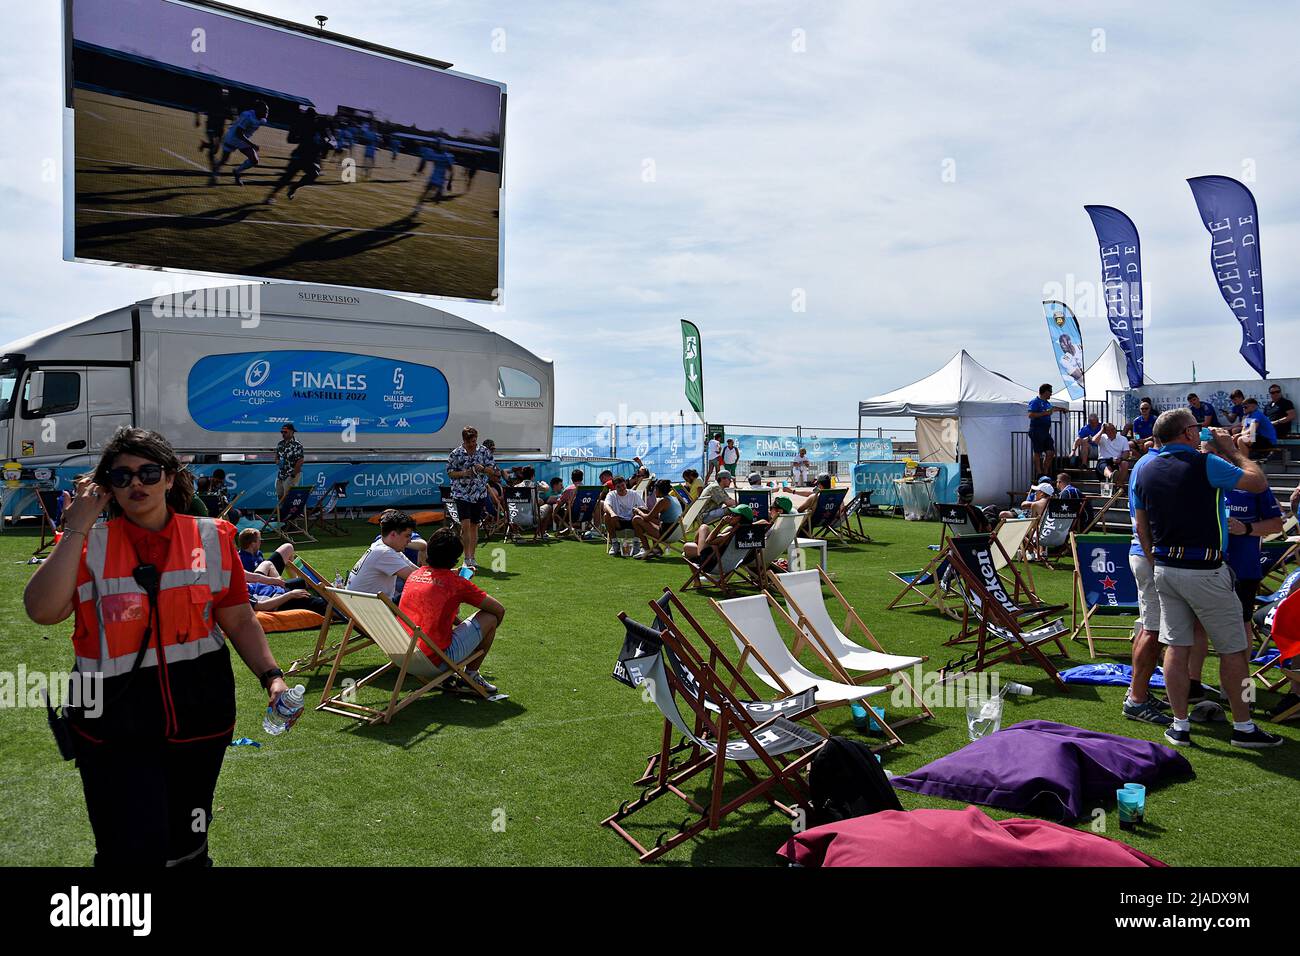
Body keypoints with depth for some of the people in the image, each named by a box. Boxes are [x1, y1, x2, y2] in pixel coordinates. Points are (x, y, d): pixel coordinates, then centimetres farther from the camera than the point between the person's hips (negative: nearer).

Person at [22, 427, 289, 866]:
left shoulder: (212, 539, 0)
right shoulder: (88, 546, -4)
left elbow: (240, 620, 4)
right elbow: (42, 610, -20)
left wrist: (271, 676, -7)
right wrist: (76, 528, -16)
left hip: (200, 720, 2)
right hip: (114, 729, -2)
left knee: (187, 846, 19)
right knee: (133, 850, 2)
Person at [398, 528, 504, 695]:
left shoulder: (414, 575, 10)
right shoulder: (455, 582, -7)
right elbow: (499, 610, -1)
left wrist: (459, 623, 30)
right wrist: (486, 631, 19)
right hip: (436, 661, -7)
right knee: (490, 618, 5)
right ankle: (471, 675, 16)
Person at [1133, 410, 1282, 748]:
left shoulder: (1145, 471, 5)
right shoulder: (1206, 465, -13)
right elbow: (1259, 482, -2)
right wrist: (1232, 450, 10)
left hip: (1164, 569, 6)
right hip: (1204, 571, -6)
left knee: (1176, 647, 8)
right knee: (1233, 649, 8)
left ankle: (1180, 726, 13)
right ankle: (1243, 727, 17)